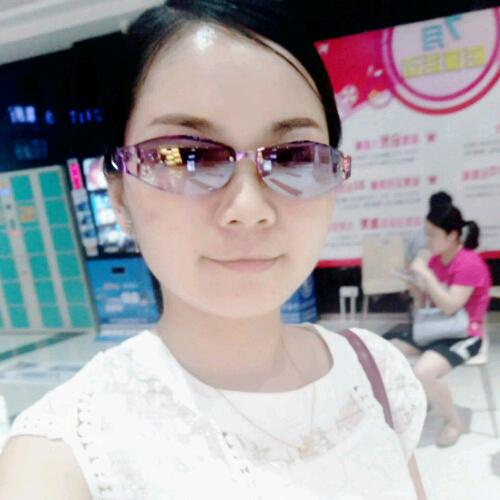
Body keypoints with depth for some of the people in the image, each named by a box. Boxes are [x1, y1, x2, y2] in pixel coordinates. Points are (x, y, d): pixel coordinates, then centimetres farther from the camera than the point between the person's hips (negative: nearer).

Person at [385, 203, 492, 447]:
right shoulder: (435, 260, 4)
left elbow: (449, 307, -26)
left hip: (463, 336, -8)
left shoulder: (470, 263, -19)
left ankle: (453, 422, -3)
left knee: (423, 373, -32)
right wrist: (416, 284, -10)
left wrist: (426, 274, -26)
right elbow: (423, 305, 10)